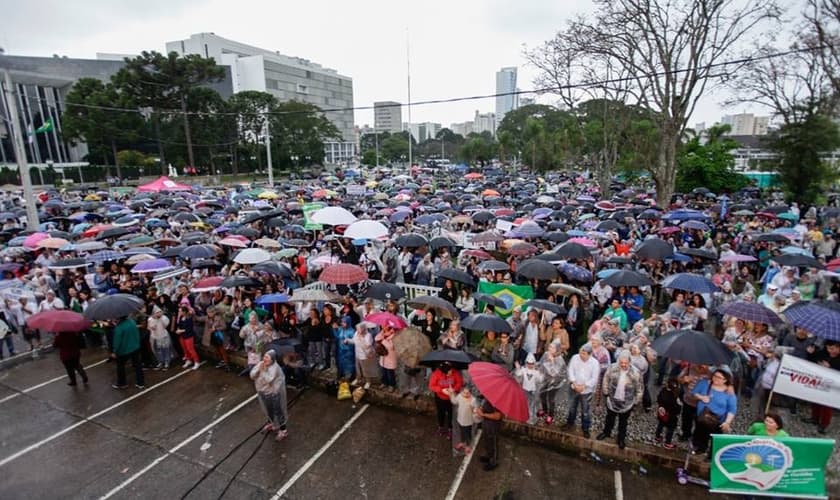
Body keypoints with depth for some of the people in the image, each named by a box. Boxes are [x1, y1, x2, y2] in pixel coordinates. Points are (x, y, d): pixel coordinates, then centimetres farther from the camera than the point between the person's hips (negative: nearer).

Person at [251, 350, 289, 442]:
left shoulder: (274, 368, -27)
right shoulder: (260, 364, -6)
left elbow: (269, 380, -34)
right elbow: (252, 376, -9)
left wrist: (264, 370, -34)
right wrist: (258, 368, -25)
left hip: (273, 393, -7)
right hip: (263, 392, 7)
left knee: (277, 411, 6)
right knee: (268, 409, 26)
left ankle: (283, 430, 20)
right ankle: (271, 424, 51)